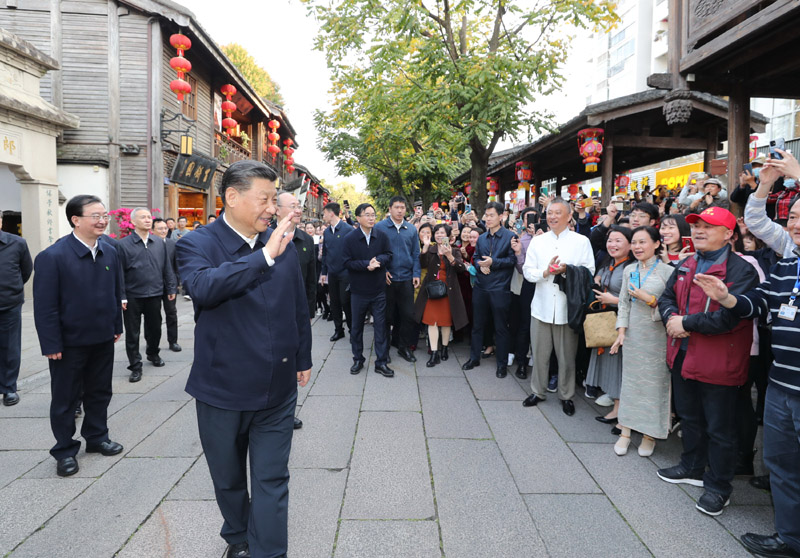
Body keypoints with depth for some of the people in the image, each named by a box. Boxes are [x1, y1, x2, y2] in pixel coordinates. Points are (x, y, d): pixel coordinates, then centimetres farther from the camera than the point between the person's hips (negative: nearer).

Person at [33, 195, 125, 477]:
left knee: (100, 392, 18)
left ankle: (97, 436, 36)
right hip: (69, 344, -5)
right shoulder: (52, 256, -16)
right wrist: (51, 345, -16)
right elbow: (45, 306, -16)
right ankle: (65, 450, 26)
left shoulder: (110, 253, 2)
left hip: (103, 339, 5)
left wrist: (116, 326, 9)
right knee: (65, 398, 11)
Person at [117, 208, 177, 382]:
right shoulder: (124, 244, -5)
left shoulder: (159, 243, 6)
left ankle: (153, 353, 40)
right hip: (133, 296, -3)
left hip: (154, 294, 3)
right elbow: (119, 273, -6)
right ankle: (135, 366, 16)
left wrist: (171, 288, 8)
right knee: (132, 333, 5)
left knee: (155, 328, 16)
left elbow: (167, 268, 11)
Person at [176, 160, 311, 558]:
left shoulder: (283, 244, 1)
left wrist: (303, 358, 16)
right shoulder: (197, 245, -10)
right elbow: (204, 287, -33)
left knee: (272, 480, 6)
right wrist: (264, 255, -33)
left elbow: (299, 308, 12)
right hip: (223, 389, -1)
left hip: (277, 389, 2)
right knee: (229, 479, 21)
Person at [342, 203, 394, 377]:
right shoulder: (350, 238, -6)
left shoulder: (382, 236, -1)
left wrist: (378, 260, -20)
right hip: (359, 290, -1)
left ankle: (381, 362, 13)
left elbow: (388, 255, 1)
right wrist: (367, 264, -21)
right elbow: (347, 262, -11)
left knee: (381, 325, 4)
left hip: (378, 289, 1)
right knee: (357, 326, 11)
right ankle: (358, 359, 27)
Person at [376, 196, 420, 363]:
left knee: (408, 314, 3)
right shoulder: (380, 227, -1)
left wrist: (416, 274, 0)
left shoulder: (411, 229, 8)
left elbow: (416, 254, 10)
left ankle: (404, 347, 18)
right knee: (387, 315, 7)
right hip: (387, 278, -2)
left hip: (406, 279, 2)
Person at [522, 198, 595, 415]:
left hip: (568, 306, -2)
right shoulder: (537, 241, 8)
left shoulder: (581, 241, 2)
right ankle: (538, 391, 27)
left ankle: (566, 396, 23)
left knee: (567, 354, 6)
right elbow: (528, 271, 4)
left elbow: (589, 271, -3)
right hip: (542, 305, 2)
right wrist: (545, 272, -14)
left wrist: (567, 270, -18)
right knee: (540, 352, 11)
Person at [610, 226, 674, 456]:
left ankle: (650, 434, 18)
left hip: (657, 334, -4)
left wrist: (649, 299, -16)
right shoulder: (629, 271, 7)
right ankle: (625, 431, 18)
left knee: (654, 381, 4)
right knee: (629, 379, 8)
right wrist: (621, 331, 2)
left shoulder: (667, 271, -7)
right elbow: (624, 303, 9)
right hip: (633, 333, 4)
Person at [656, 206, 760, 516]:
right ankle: (692, 468, 42)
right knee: (689, 417, 23)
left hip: (718, 361, -7)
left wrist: (685, 322, -19)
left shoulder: (741, 271, -16)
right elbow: (667, 297, 13)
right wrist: (671, 316, -10)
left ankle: (718, 486, 24)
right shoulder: (684, 267, 10)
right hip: (683, 356, 8)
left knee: (719, 428, 7)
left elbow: (729, 317, -26)